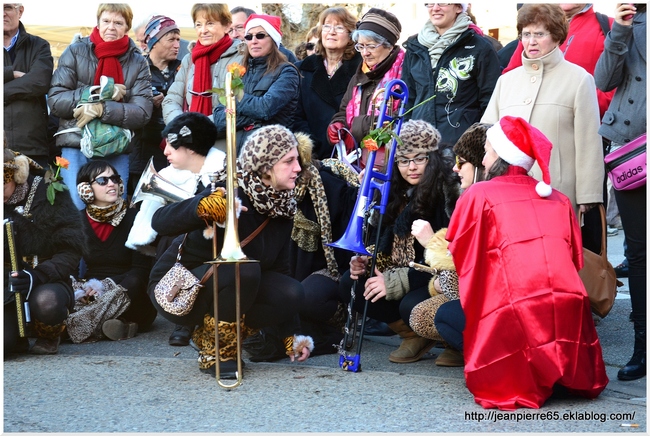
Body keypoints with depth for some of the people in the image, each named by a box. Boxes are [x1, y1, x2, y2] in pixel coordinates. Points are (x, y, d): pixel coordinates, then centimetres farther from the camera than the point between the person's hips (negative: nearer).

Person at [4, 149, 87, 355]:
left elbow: (71, 250, -9)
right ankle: (18, 333, 11)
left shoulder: (49, 192, -6)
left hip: (48, 284, -2)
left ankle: (49, 337, -2)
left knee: (46, 303, -38)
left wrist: (38, 276, -25)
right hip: (8, 288, 2)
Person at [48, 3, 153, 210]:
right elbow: (55, 100, -5)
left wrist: (101, 109, -20)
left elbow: (142, 113, -7)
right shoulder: (75, 52, 1)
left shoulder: (137, 63, 2)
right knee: (76, 209, -8)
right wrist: (98, 92, -13)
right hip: (76, 147, -1)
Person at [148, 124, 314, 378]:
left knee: (292, 294, -16)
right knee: (244, 269, -34)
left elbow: (279, 268, 5)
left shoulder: (283, 207, -4)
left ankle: (210, 332, 3)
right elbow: (159, 222, -34)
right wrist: (203, 208, -55)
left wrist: (291, 336, 4)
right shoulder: (230, 195, -26)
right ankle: (214, 354, -15)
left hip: (227, 289, 7)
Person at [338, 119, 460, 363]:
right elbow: (384, 243, 13)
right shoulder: (396, 192, 6)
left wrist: (395, 281, -23)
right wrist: (366, 262, -10)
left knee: (411, 306, -35)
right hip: (400, 275, 8)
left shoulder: (448, 195, -18)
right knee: (349, 285, -7)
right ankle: (413, 333, -3)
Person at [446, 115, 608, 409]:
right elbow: (575, 260, 17)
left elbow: (457, 257, 10)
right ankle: (564, 374, 7)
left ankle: (516, 379, 1)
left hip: (515, 316, -5)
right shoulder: (559, 200, 18)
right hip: (571, 316, 5)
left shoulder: (478, 195, 6)